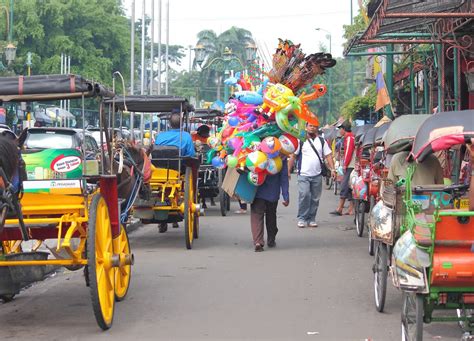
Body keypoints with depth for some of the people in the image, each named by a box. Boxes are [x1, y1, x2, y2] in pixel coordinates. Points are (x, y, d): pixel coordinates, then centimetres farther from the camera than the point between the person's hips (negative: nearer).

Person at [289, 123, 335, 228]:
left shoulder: (322, 141, 11)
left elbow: (328, 156, 10)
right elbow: (293, 156, 1)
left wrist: (332, 169, -2)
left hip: (317, 175, 3)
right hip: (303, 175, -3)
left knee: (315, 198, 5)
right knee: (304, 196, -14)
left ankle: (311, 219, 15)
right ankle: (301, 218, -4)